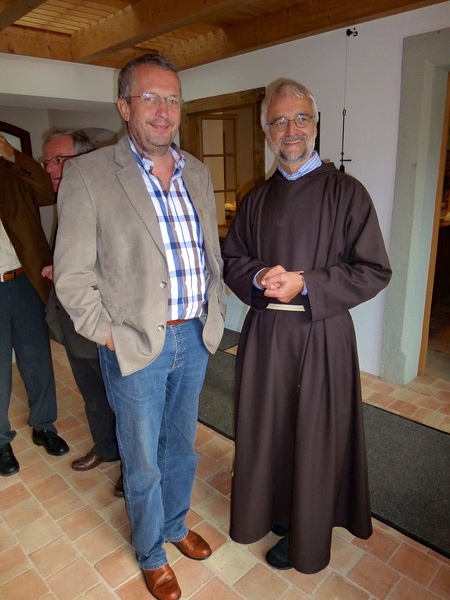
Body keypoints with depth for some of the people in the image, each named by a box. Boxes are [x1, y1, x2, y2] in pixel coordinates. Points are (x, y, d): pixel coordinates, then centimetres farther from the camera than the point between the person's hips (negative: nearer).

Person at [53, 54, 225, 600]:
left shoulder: (197, 173, 7)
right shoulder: (88, 174, -10)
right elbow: (71, 274, -10)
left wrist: (214, 314, 7)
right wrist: (110, 336, -12)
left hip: (194, 337, 5)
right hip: (135, 346, -4)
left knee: (182, 446, 23)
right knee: (143, 462, 15)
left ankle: (175, 525, 51)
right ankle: (151, 554, 43)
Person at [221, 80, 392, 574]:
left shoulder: (346, 192, -4)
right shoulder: (256, 199, 9)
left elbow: (374, 271, -7)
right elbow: (231, 261, 10)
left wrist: (305, 284, -17)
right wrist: (261, 277, -12)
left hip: (323, 334, -3)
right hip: (263, 333, 4)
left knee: (314, 434, 10)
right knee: (266, 427, 14)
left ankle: (305, 536, 33)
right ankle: (270, 508, 41)